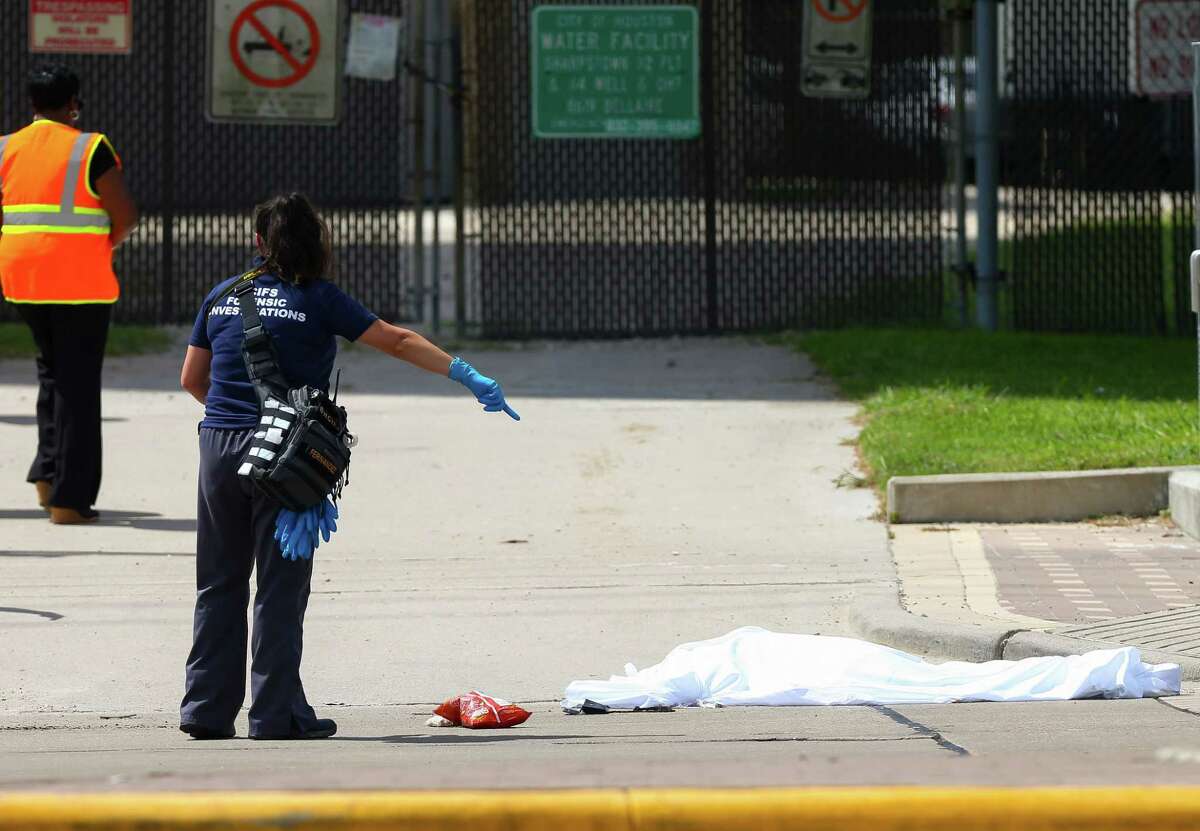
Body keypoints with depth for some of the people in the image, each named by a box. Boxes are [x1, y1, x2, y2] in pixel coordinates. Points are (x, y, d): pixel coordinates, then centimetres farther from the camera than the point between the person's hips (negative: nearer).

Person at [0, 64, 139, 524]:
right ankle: (69, 498, 0)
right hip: (80, 280, -4)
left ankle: (48, 472, 12)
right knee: (77, 382, 2)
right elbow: (125, 216, -10)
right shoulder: (90, 149, -8)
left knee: (52, 369, 24)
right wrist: (107, 242, 10)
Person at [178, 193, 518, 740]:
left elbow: (191, 378, 14)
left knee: (220, 585, 11)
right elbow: (397, 341, -5)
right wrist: (467, 375, -3)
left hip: (219, 448, 4)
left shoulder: (223, 296, 9)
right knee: (280, 588, 2)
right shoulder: (317, 300, -3)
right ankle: (275, 712, 2)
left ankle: (207, 708, 11)